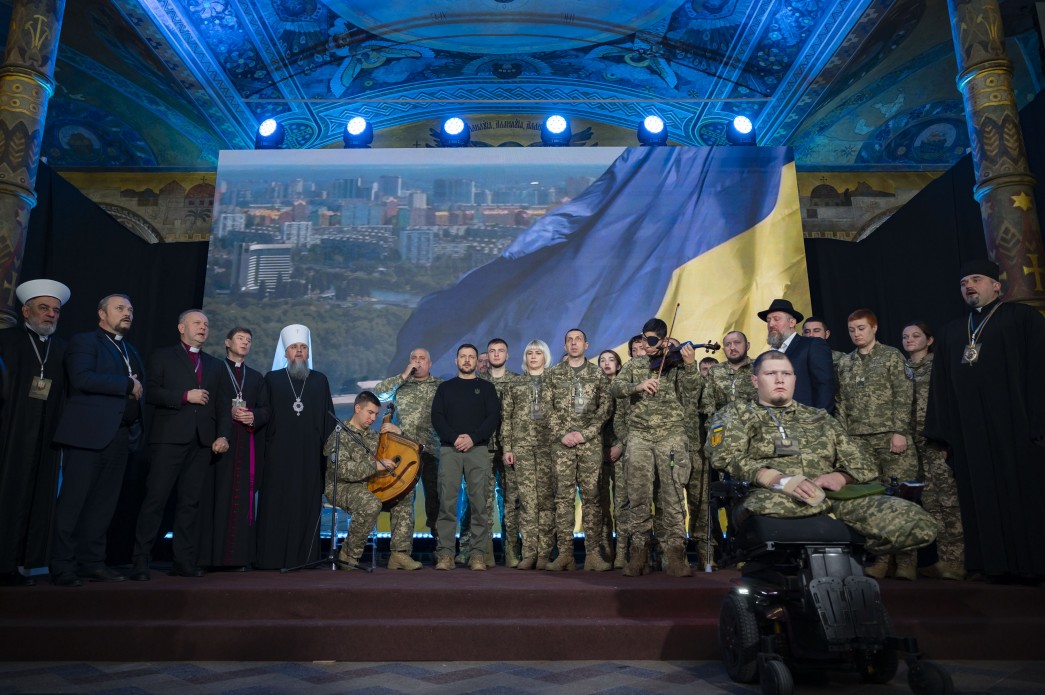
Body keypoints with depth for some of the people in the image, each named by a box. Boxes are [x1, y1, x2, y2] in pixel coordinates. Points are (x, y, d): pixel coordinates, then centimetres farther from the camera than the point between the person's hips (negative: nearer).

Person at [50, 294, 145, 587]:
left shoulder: (131, 350, 22)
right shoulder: (83, 341, 0)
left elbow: (139, 390, 20)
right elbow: (83, 378, -17)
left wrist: (138, 389, -2)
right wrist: (128, 385, -12)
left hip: (121, 435, 7)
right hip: (88, 433, -7)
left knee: (104, 502, 8)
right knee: (73, 500, -2)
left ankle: (92, 561, 16)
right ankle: (63, 566, 6)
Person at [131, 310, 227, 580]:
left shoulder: (215, 365, 20)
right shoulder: (162, 357, 10)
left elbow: (221, 405, 14)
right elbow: (151, 393, -2)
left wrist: (222, 435, 2)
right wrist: (185, 396, -12)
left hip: (202, 441, 4)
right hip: (169, 438, -3)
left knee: (190, 502, 5)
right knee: (155, 499, -5)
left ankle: (184, 562, 9)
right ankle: (141, 562, 1)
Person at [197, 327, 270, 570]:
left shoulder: (257, 377, 21)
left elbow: (266, 410, 12)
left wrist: (253, 416, -8)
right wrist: (228, 413, -15)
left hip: (248, 445, 3)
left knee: (243, 499, -1)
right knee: (217, 497, -7)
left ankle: (239, 555, 2)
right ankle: (213, 555, -3)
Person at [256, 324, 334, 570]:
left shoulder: (320, 380, 12)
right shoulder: (272, 379, 8)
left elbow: (328, 419, 10)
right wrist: (262, 452, -2)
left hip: (310, 456, 1)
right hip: (278, 455, -1)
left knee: (307, 506, 1)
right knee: (276, 506, -1)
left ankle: (304, 557, 7)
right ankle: (273, 558, 5)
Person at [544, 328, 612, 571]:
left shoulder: (598, 374, 10)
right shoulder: (553, 373, 10)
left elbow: (605, 407, 3)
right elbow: (548, 408, 5)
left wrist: (584, 433, -8)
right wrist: (561, 434, -7)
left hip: (591, 442, 0)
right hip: (562, 442, 0)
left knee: (591, 496, -1)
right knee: (563, 496, -1)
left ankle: (593, 553, 3)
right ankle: (565, 553, 2)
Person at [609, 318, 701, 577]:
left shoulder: (677, 363, 7)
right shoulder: (635, 365, 14)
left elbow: (691, 392, -5)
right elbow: (615, 388, 1)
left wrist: (690, 365, -20)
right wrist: (638, 385, -17)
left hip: (671, 436, -2)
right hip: (639, 436, 2)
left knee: (672, 497, -3)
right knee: (639, 498, 2)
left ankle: (675, 553, 3)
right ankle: (639, 553, 10)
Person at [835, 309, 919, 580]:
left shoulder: (891, 356, 4)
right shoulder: (844, 363, 15)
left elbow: (903, 396, -3)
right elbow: (841, 403, 14)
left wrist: (899, 431, -11)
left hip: (891, 436, -3)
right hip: (859, 440, 3)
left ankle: (906, 560, 1)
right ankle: (880, 558, 7)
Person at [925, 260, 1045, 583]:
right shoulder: (950, 333, 19)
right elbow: (941, 387, 14)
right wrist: (943, 434, 7)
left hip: (1016, 425, -4)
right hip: (970, 431, 4)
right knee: (984, 497, 6)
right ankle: (999, 562, 13)